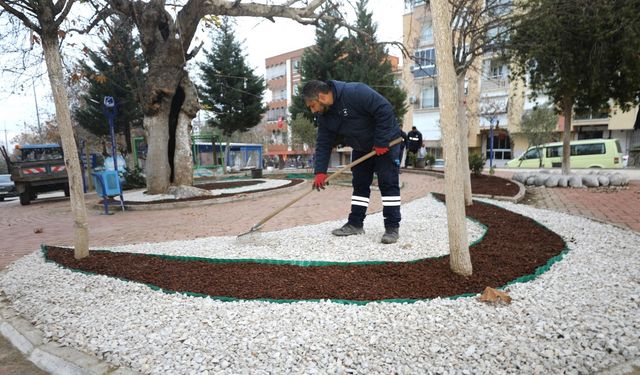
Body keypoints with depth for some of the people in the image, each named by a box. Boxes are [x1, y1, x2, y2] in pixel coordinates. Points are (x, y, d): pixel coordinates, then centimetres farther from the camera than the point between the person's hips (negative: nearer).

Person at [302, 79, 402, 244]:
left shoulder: (355, 92, -30)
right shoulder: (323, 116, -6)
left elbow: (384, 109, -30)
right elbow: (323, 144, -4)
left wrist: (381, 142, -27)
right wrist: (320, 171, -13)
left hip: (386, 142, -7)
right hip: (362, 148, 7)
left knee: (388, 183, -10)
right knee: (359, 184, 7)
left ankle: (392, 227, -5)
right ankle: (355, 224, 14)